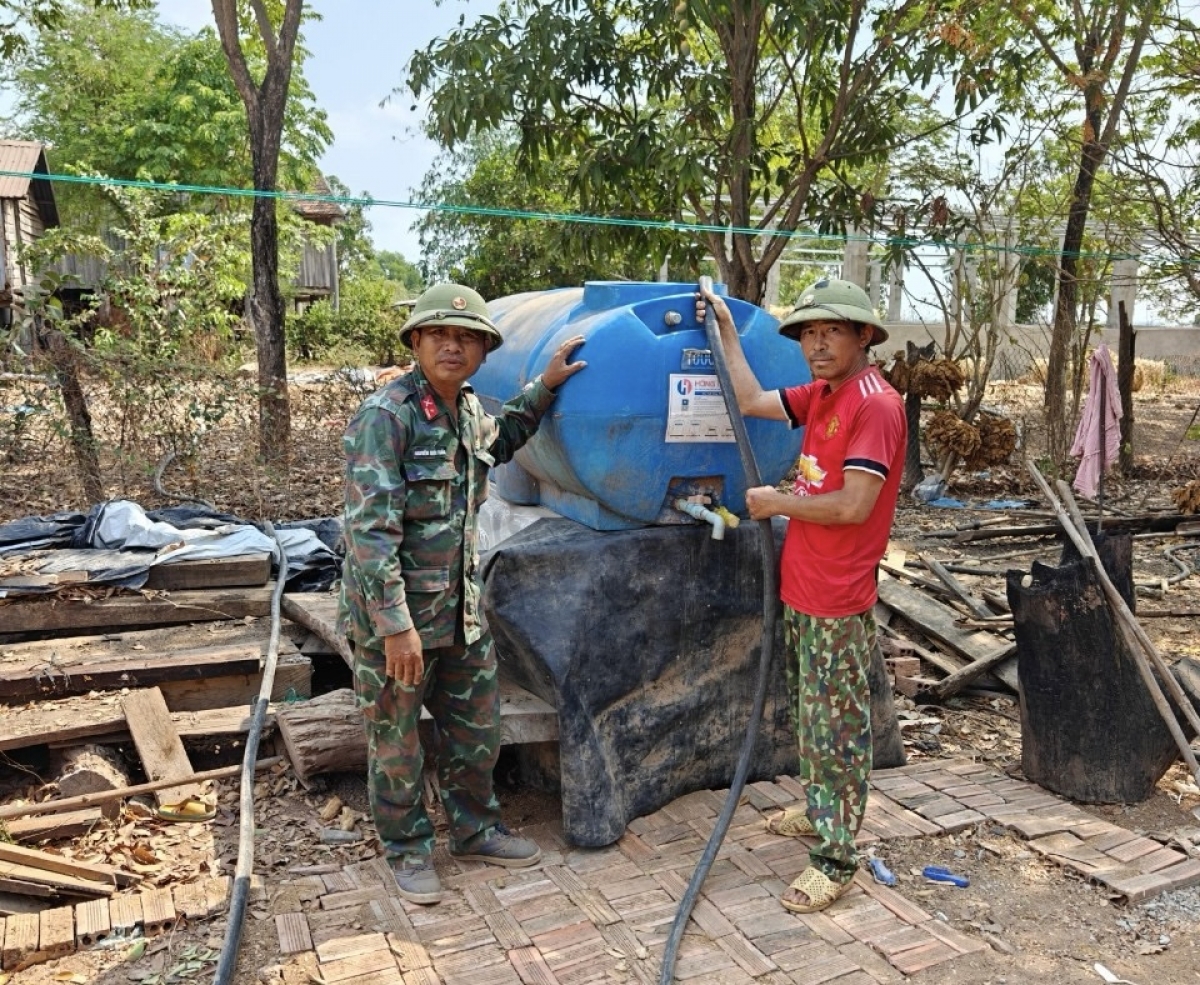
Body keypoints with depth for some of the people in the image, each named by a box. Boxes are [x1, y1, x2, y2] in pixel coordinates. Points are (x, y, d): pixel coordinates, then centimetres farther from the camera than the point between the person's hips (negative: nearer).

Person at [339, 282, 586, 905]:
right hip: (392, 618, -7)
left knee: (477, 733, 18)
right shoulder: (384, 417, -18)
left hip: (462, 613, 7)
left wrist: (544, 386, 23)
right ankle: (407, 850, 32)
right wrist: (395, 625, -25)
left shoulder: (469, 410, 6)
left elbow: (497, 442, 32)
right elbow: (371, 530, -23)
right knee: (396, 744, 11)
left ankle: (475, 831, 40)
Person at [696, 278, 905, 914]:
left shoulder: (875, 403, -18)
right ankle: (821, 812, 41)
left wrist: (778, 503, -11)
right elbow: (750, 401, 18)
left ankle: (836, 859, 14)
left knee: (836, 730, 2)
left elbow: (852, 506, -24)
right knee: (809, 718, 22)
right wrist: (726, 328, 19)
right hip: (801, 590, 9)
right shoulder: (821, 394, 9)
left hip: (837, 604, -9)